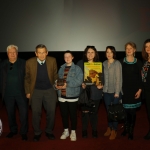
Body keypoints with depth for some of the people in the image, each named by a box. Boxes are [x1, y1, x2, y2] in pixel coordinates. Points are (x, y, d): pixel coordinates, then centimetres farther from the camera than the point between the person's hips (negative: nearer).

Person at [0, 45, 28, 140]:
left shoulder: (23, 63, -1)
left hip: (21, 93, -2)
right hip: (8, 94, 3)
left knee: (24, 113, 0)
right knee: (10, 113, 14)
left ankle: (24, 132, 15)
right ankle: (13, 130, 31)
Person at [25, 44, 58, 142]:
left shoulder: (52, 61, -5)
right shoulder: (30, 62, -8)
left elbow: (55, 75, 6)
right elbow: (27, 78, 1)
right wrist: (28, 92, 1)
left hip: (50, 90, 1)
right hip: (35, 91, -1)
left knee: (51, 112, 7)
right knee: (36, 113, 5)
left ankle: (49, 131, 28)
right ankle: (37, 133, 25)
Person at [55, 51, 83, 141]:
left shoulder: (77, 68, -4)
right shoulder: (61, 68, 12)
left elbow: (79, 81, -15)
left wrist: (67, 85, -20)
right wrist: (57, 85, -11)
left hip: (72, 96, -4)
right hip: (62, 96, 4)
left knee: (73, 115, 5)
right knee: (64, 114, 12)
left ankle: (73, 132, 19)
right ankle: (66, 131, 28)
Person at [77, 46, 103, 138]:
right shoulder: (80, 63, 2)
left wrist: (101, 85, -8)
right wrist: (81, 84, -14)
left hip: (95, 92, 1)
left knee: (94, 112, 7)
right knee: (85, 112, 3)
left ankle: (94, 130, 22)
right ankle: (84, 130, 18)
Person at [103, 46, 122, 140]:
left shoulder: (117, 63, -7)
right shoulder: (104, 63, 8)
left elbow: (119, 78, -9)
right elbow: (103, 77, 12)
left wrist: (117, 92, -12)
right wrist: (101, 85, 2)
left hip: (114, 91, -4)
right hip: (106, 91, 4)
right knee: (108, 110, 11)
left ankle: (114, 130, 13)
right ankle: (109, 128, 25)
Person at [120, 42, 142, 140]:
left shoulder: (138, 63, 1)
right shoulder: (121, 62, 2)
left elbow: (141, 77, 2)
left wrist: (140, 90, -6)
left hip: (134, 90, 0)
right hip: (124, 89, 1)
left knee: (132, 111, 2)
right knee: (125, 110, 3)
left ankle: (131, 132, 12)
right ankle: (126, 129, 22)